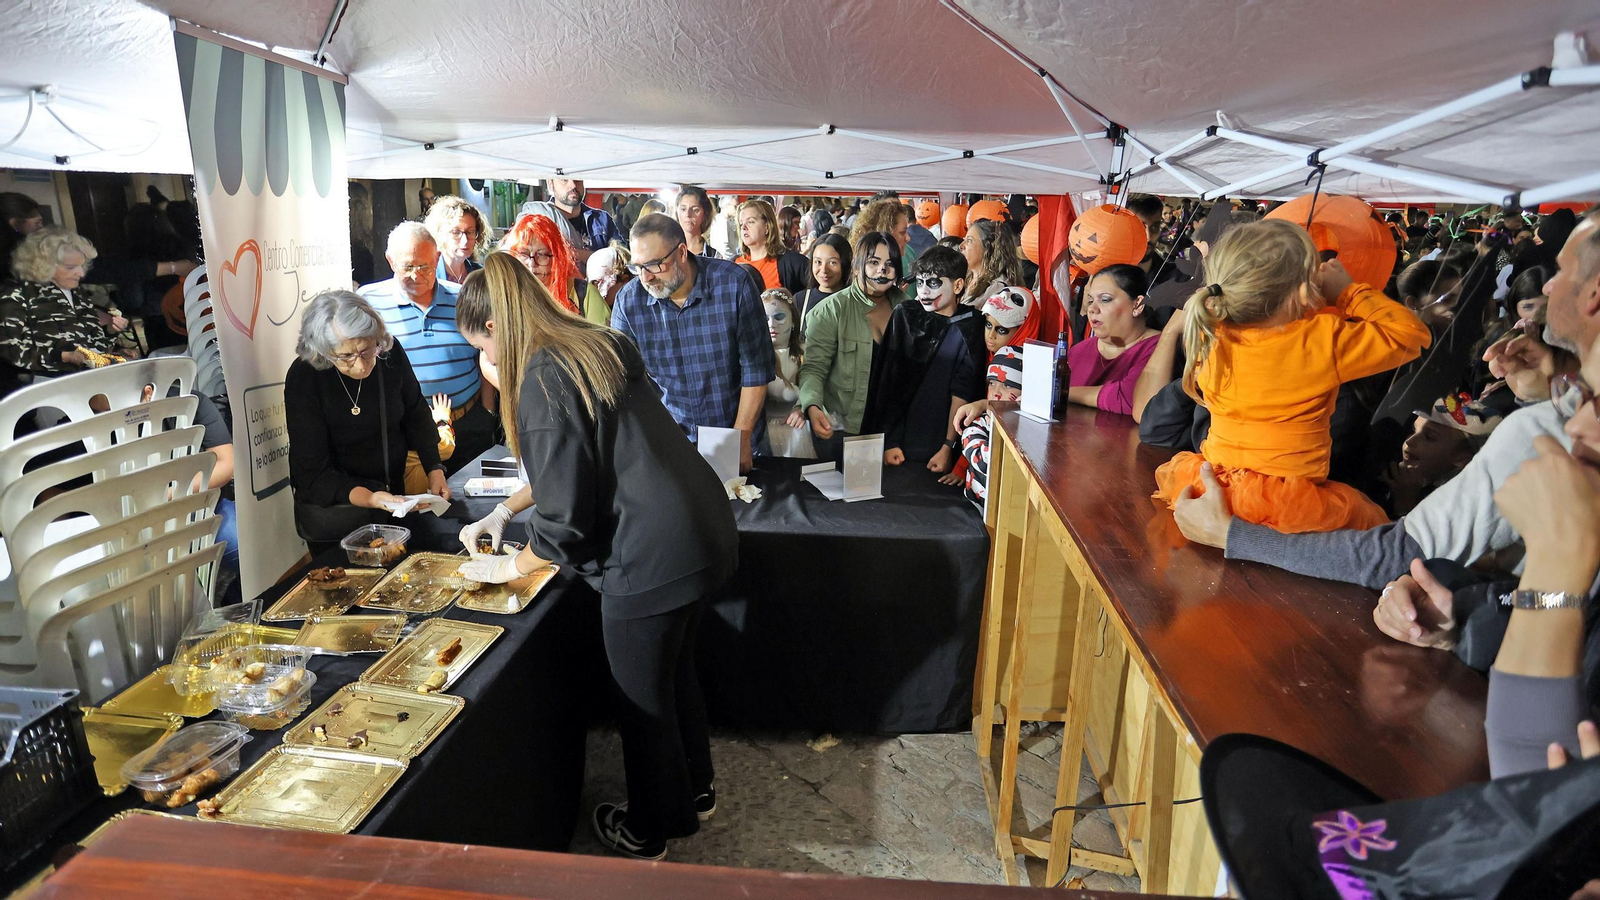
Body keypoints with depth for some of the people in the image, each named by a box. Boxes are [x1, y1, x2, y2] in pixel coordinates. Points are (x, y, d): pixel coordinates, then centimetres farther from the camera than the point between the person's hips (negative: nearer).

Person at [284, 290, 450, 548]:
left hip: (394, 497, 4)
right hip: (332, 510, -4)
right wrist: (367, 498, -35)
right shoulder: (303, 378, -24)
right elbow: (312, 473, -20)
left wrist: (435, 471, -8)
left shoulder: (390, 352, -14)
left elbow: (416, 413, 3)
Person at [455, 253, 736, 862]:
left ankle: (647, 833, 39)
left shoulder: (542, 382, -18)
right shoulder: (600, 344, 8)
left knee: (643, 698, 15)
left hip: (650, 559, -8)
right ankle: (694, 793, 49)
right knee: (676, 672, 27)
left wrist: (508, 567, 3)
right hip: (702, 531, 8)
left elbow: (565, 521, -17)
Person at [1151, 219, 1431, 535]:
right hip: (1289, 502, -4)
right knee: (1373, 520, 21)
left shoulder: (1210, 339, -7)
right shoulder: (1326, 341, -15)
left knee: (1172, 469, 35)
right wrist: (1348, 292, 5)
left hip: (1211, 477, 4)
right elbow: (1411, 335, -3)